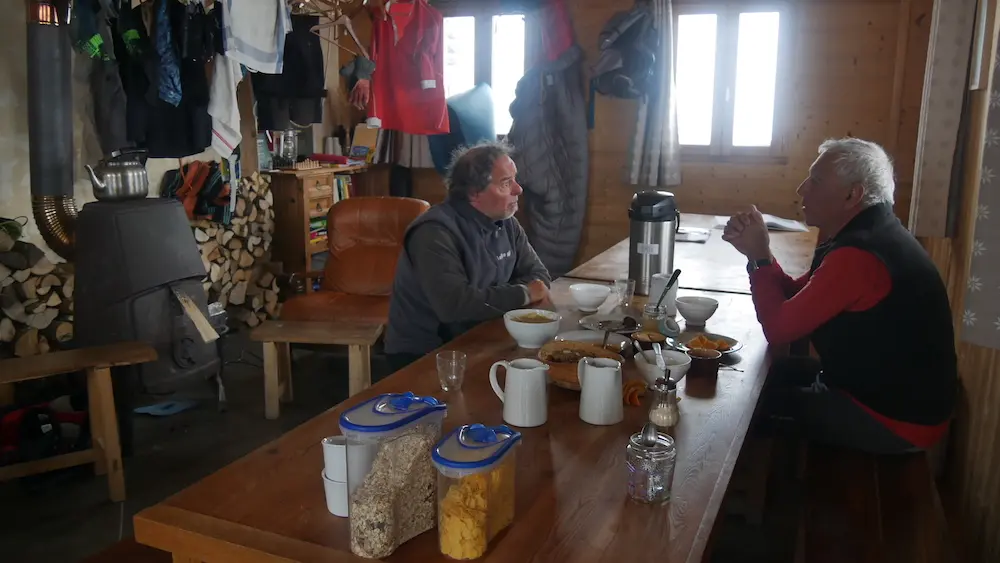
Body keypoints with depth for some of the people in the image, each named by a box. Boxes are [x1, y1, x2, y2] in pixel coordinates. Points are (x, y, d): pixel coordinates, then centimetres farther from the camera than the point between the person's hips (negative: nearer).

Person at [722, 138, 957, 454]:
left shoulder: (858, 255, -29)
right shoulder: (872, 235, 6)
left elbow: (778, 328, -26)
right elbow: (794, 295, 10)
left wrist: (759, 256, -14)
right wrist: (756, 251, -5)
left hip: (897, 424, -9)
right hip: (903, 396, 10)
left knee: (762, 397, -2)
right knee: (779, 374, 15)